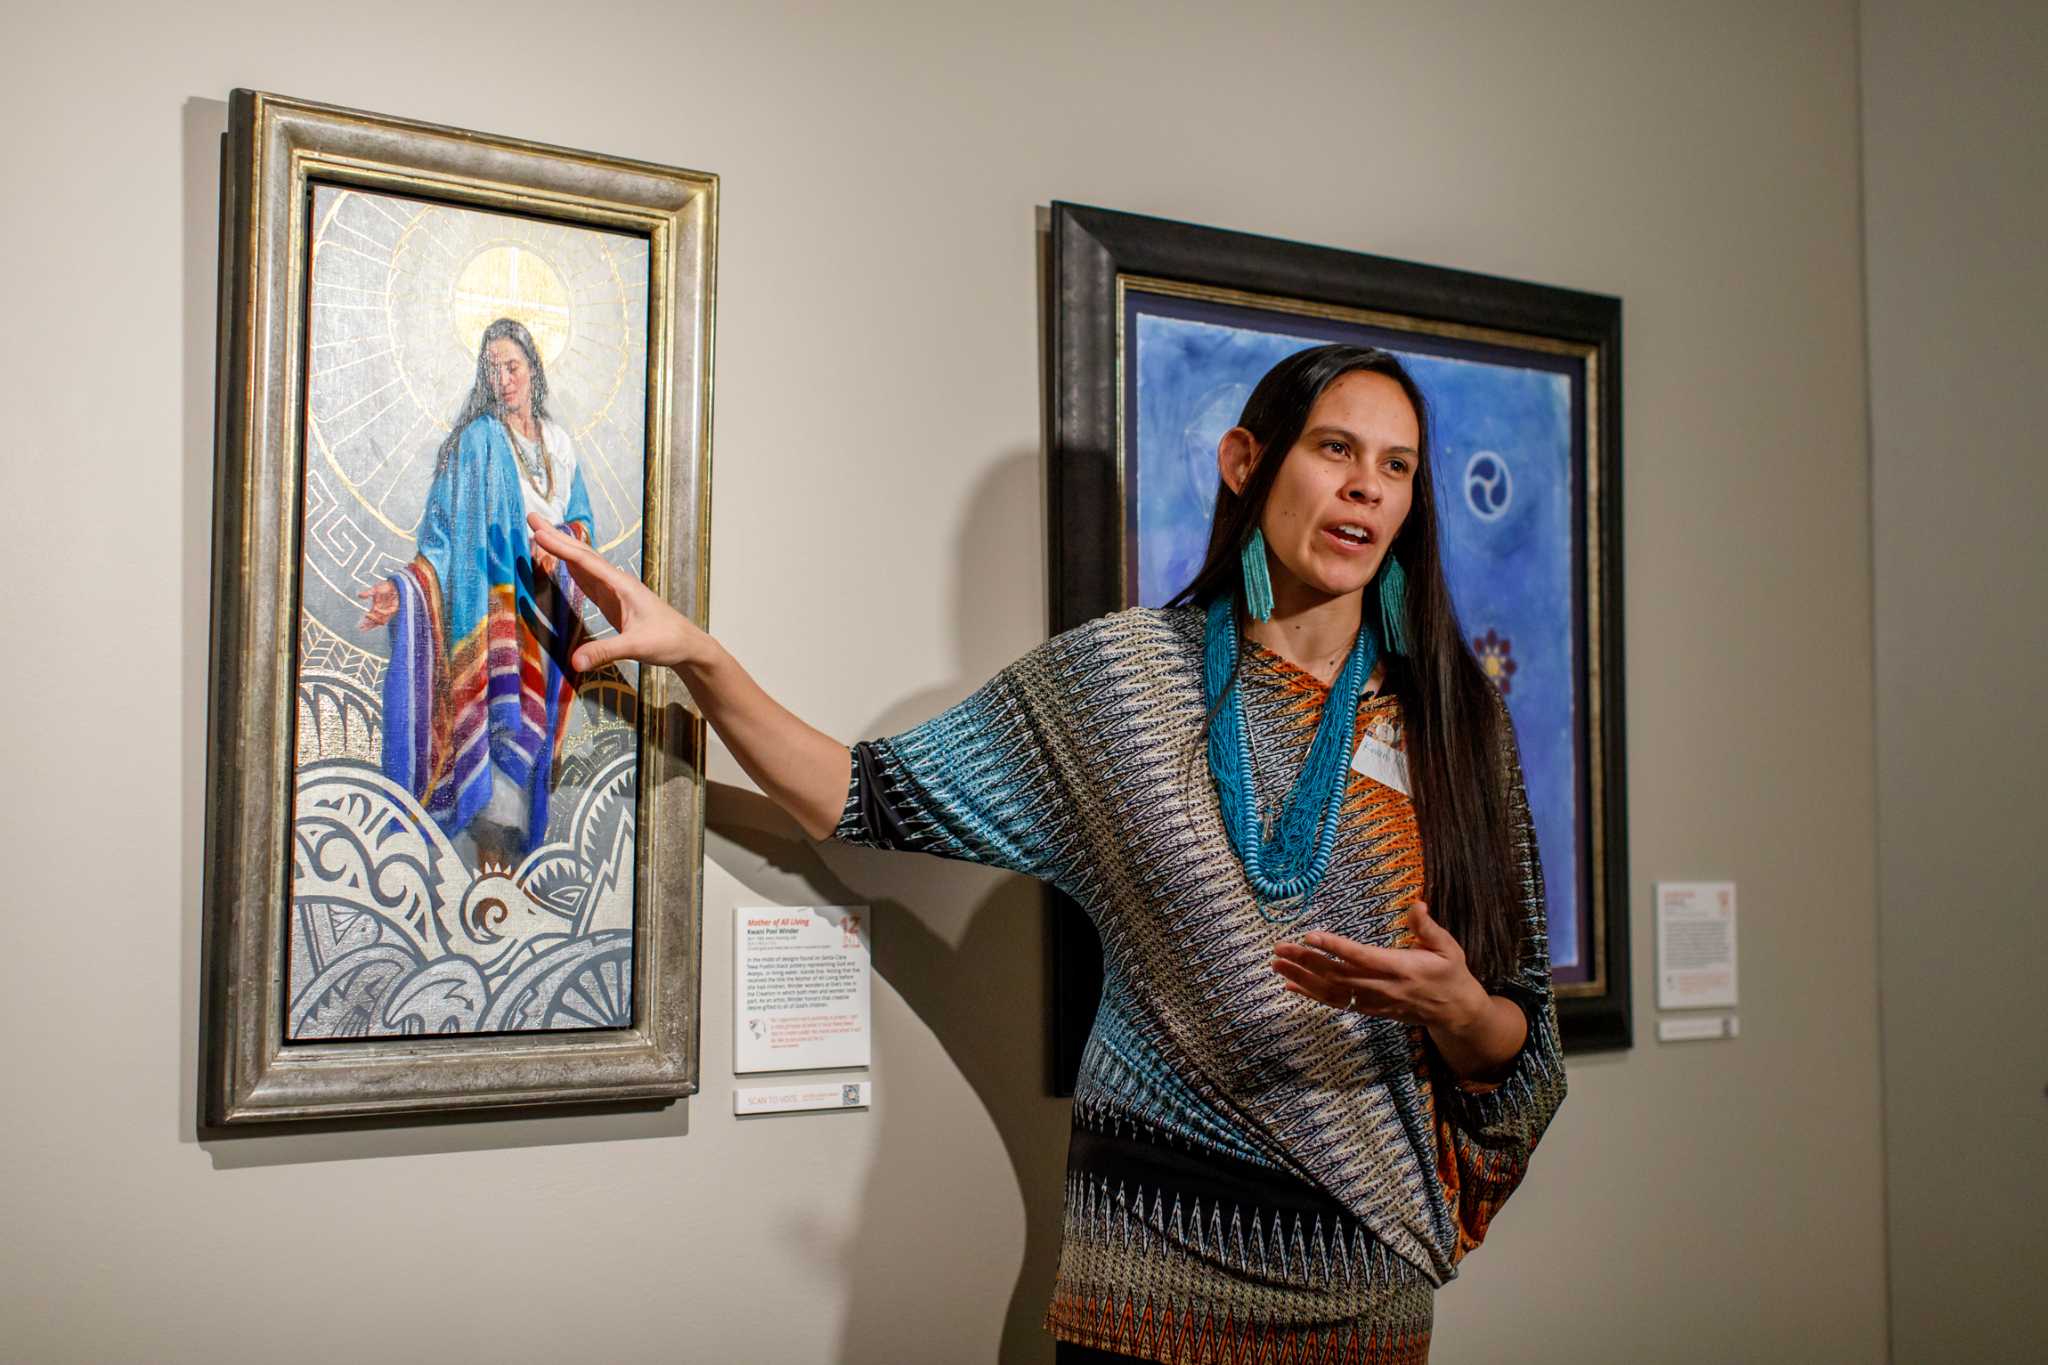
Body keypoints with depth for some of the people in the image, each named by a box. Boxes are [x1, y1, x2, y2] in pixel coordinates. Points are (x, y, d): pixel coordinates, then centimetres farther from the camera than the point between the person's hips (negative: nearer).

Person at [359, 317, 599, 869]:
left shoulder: (559, 441, 12)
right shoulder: (477, 440, -3)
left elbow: (582, 519, 16)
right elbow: (446, 534, -7)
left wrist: (558, 540, -7)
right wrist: (404, 587, -22)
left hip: (551, 600, 5)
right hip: (497, 598, -5)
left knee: (538, 718, 4)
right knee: (505, 719, -11)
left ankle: (520, 852, 11)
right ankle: (491, 855, -6)